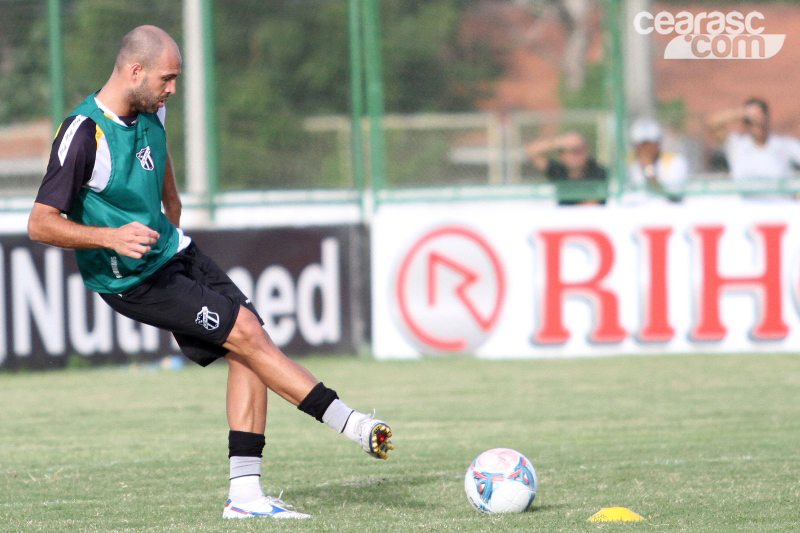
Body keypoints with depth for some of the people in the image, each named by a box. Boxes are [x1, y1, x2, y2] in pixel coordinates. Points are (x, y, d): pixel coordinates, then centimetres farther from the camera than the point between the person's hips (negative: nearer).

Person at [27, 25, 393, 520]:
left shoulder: (150, 113, 2)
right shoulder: (84, 133, -23)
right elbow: (40, 223, -23)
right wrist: (110, 236, -34)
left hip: (174, 252, 8)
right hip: (133, 280, -8)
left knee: (249, 346, -3)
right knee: (246, 333, -17)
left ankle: (245, 493, -1)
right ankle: (351, 424, -10)